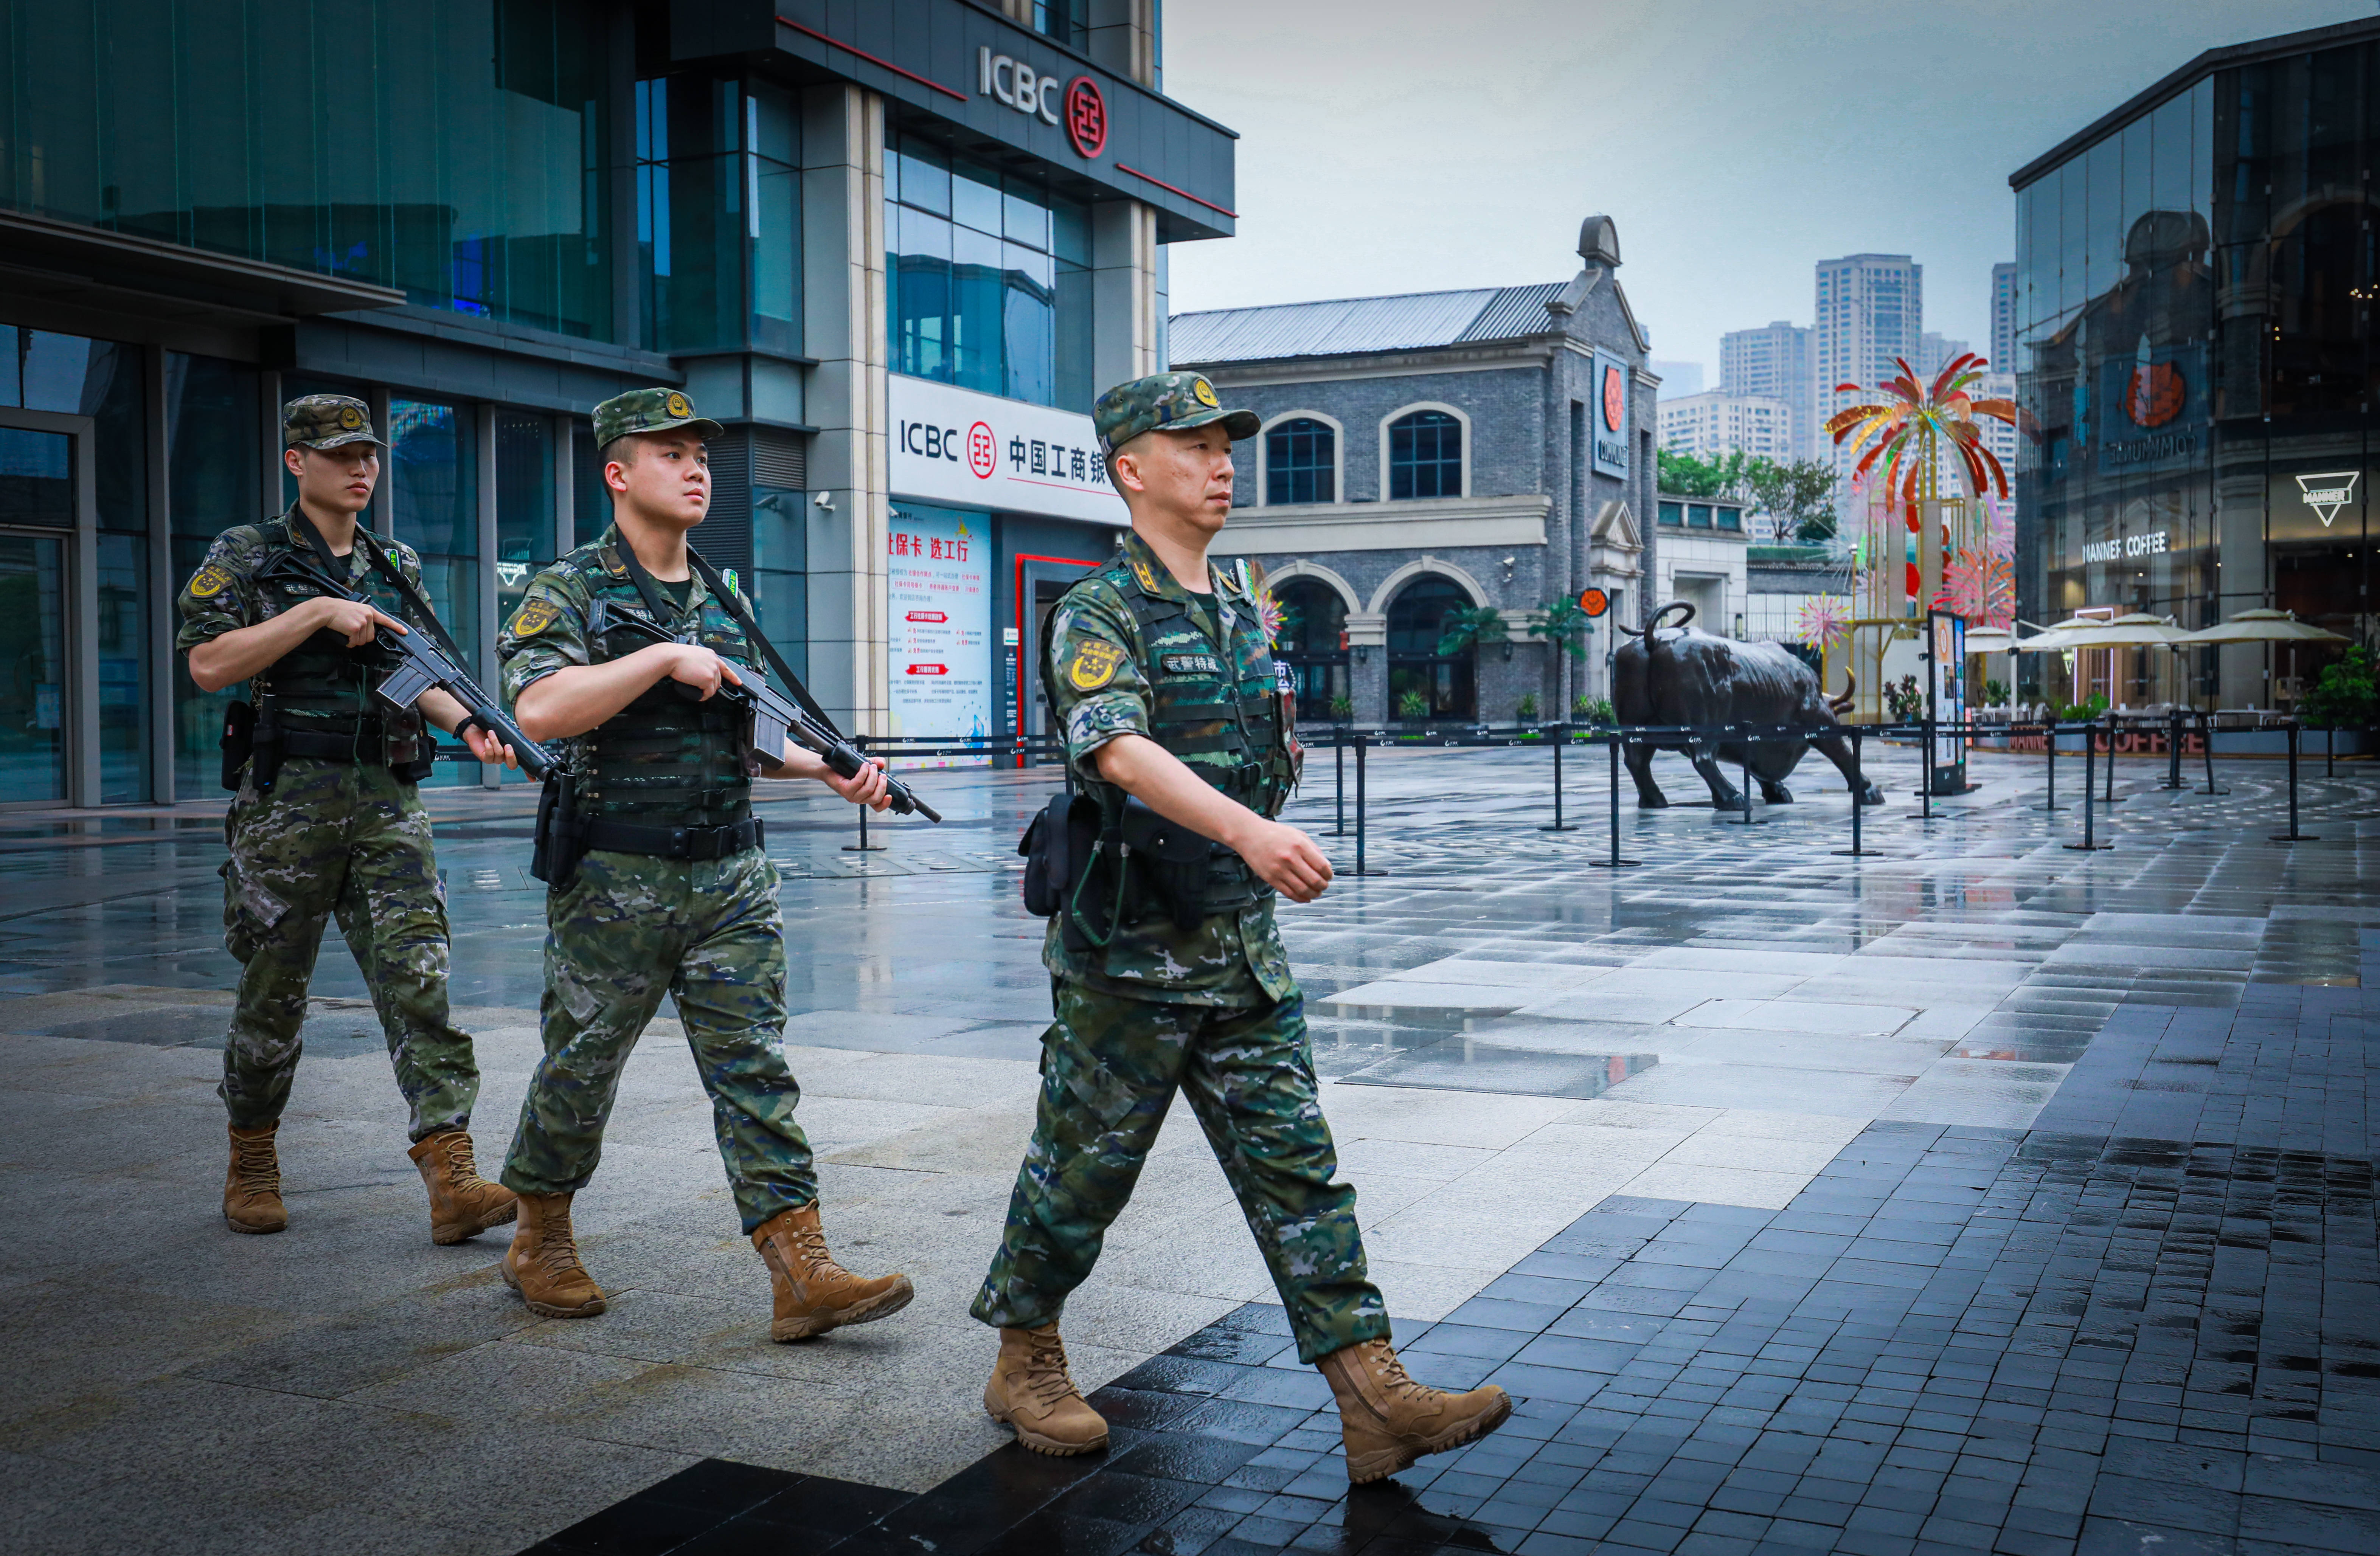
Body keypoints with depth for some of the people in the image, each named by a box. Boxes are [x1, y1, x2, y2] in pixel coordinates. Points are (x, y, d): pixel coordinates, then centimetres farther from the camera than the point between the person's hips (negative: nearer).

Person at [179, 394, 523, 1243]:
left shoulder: (398, 564, 16)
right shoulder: (246, 555, 3)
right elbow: (208, 665, -9)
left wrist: (468, 721, 2)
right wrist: (316, 612, -14)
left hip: (389, 799, 3)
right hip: (287, 798, -3)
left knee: (418, 978, -8)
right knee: (274, 989, 7)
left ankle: (452, 1179, -14)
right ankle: (251, 1164, 27)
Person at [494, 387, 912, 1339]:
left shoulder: (726, 601, 14)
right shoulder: (571, 591, -5)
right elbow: (539, 709, -22)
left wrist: (830, 769, 7)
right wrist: (665, 656, -22)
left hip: (732, 876, 5)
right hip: (615, 881, -5)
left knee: (754, 1066, 0)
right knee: (583, 1065, 10)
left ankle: (801, 1271, -3)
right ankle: (540, 1242, 31)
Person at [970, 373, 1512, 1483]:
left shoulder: (1242, 609, 13)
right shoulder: (1099, 614, -12)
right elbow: (1122, 753, -30)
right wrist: (1248, 830, -42)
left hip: (1244, 953, 6)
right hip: (1129, 956, -6)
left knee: (1296, 1168, 3)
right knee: (1084, 1172, 7)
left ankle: (1374, 1398, 4)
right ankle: (1025, 1364, 27)